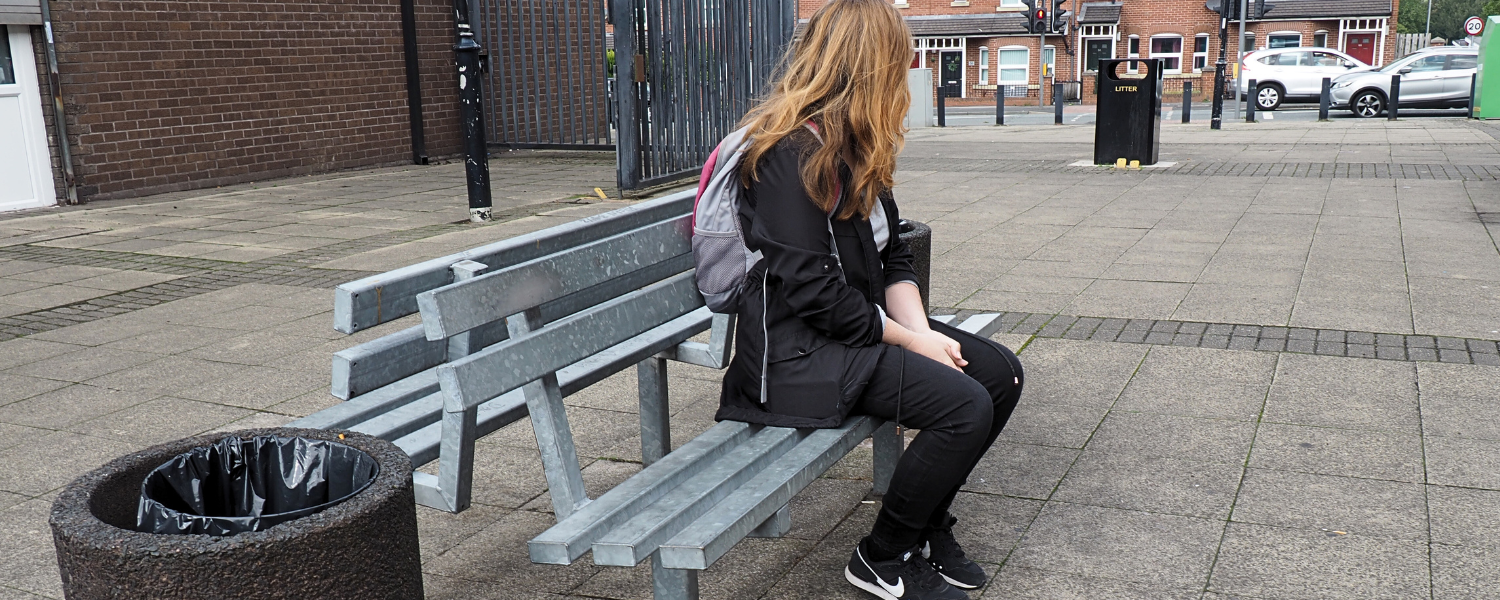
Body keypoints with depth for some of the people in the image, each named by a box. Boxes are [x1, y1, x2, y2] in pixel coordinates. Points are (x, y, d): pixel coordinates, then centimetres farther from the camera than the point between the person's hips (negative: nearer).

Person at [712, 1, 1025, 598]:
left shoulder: (853, 146, 12)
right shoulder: (789, 155, -18)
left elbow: (892, 255, 11)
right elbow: (814, 291, -22)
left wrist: (919, 328, -6)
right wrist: (909, 340, -14)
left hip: (861, 324, 10)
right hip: (797, 349, -10)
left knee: (1000, 372, 2)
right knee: (965, 406, -21)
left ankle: (925, 524, 15)